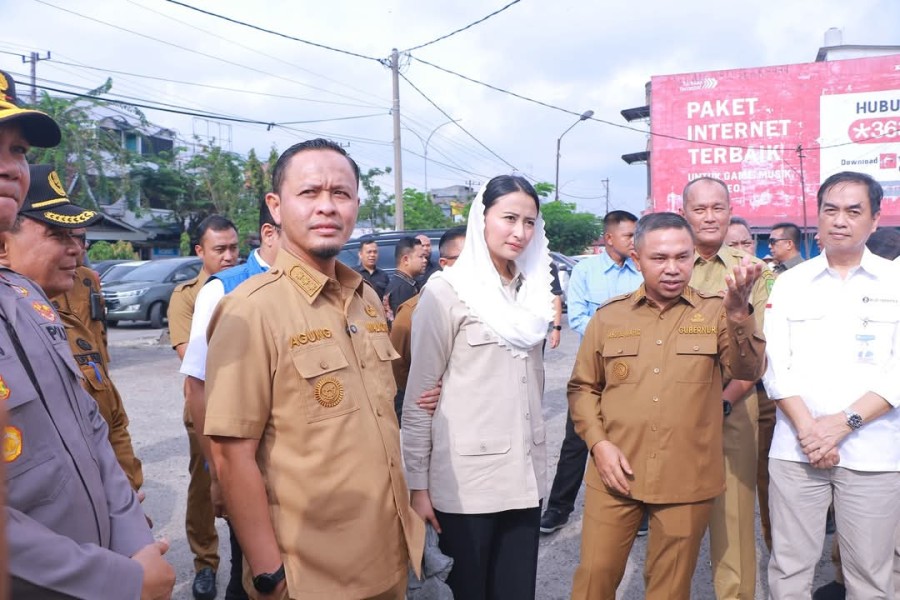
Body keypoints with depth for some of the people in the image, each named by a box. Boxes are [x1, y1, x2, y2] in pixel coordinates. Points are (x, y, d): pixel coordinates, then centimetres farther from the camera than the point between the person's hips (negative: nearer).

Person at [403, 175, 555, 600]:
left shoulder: (533, 290, 9)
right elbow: (419, 394, -9)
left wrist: (533, 449, 17)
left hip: (524, 473, 6)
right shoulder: (446, 290, -9)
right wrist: (418, 484, -10)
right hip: (465, 476, -5)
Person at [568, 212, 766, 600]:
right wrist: (598, 442, -6)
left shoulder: (716, 313, 2)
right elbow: (582, 387, 8)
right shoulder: (609, 317, 3)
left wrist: (738, 311, -31)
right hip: (615, 475, 1)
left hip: (687, 479, 0)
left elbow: (747, 370, -14)